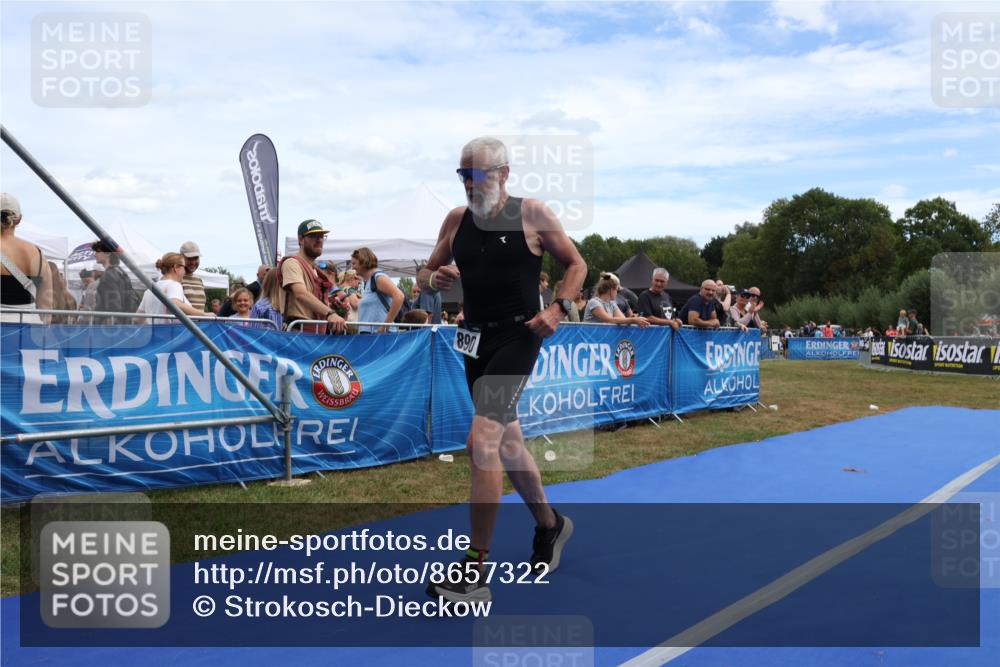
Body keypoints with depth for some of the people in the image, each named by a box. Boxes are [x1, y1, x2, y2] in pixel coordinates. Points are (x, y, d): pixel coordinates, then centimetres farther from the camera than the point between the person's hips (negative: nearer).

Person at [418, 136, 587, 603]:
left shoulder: (532, 214, -4)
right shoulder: (456, 220, 8)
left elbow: (576, 264, 4)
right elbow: (426, 275, 14)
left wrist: (558, 308, -11)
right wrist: (434, 279, -9)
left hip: (518, 337, -6)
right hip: (476, 339, 6)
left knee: (482, 441, -19)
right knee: (507, 445, 17)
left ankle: (475, 569, -10)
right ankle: (550, 525, 41)